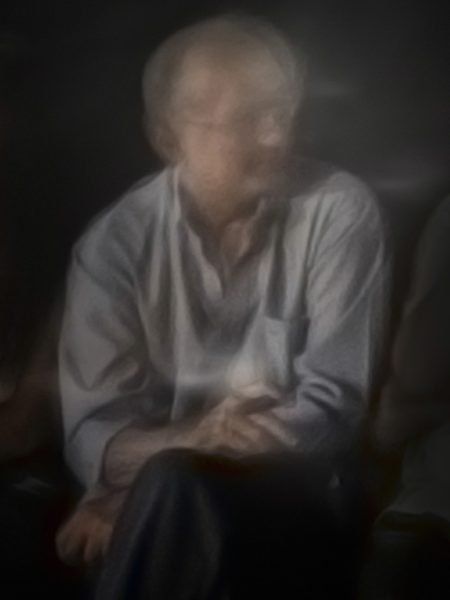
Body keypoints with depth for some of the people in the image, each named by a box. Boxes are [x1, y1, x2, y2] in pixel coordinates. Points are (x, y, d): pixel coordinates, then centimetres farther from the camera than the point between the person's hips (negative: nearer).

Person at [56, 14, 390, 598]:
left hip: (294, 492, -2)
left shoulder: (339, 210, -8)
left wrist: (142, 496, -21)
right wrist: (186, 438, -32)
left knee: (174, 489, -33)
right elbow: (92, 433, -7)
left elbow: (333, 408, -13)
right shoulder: (116, 241, -2)